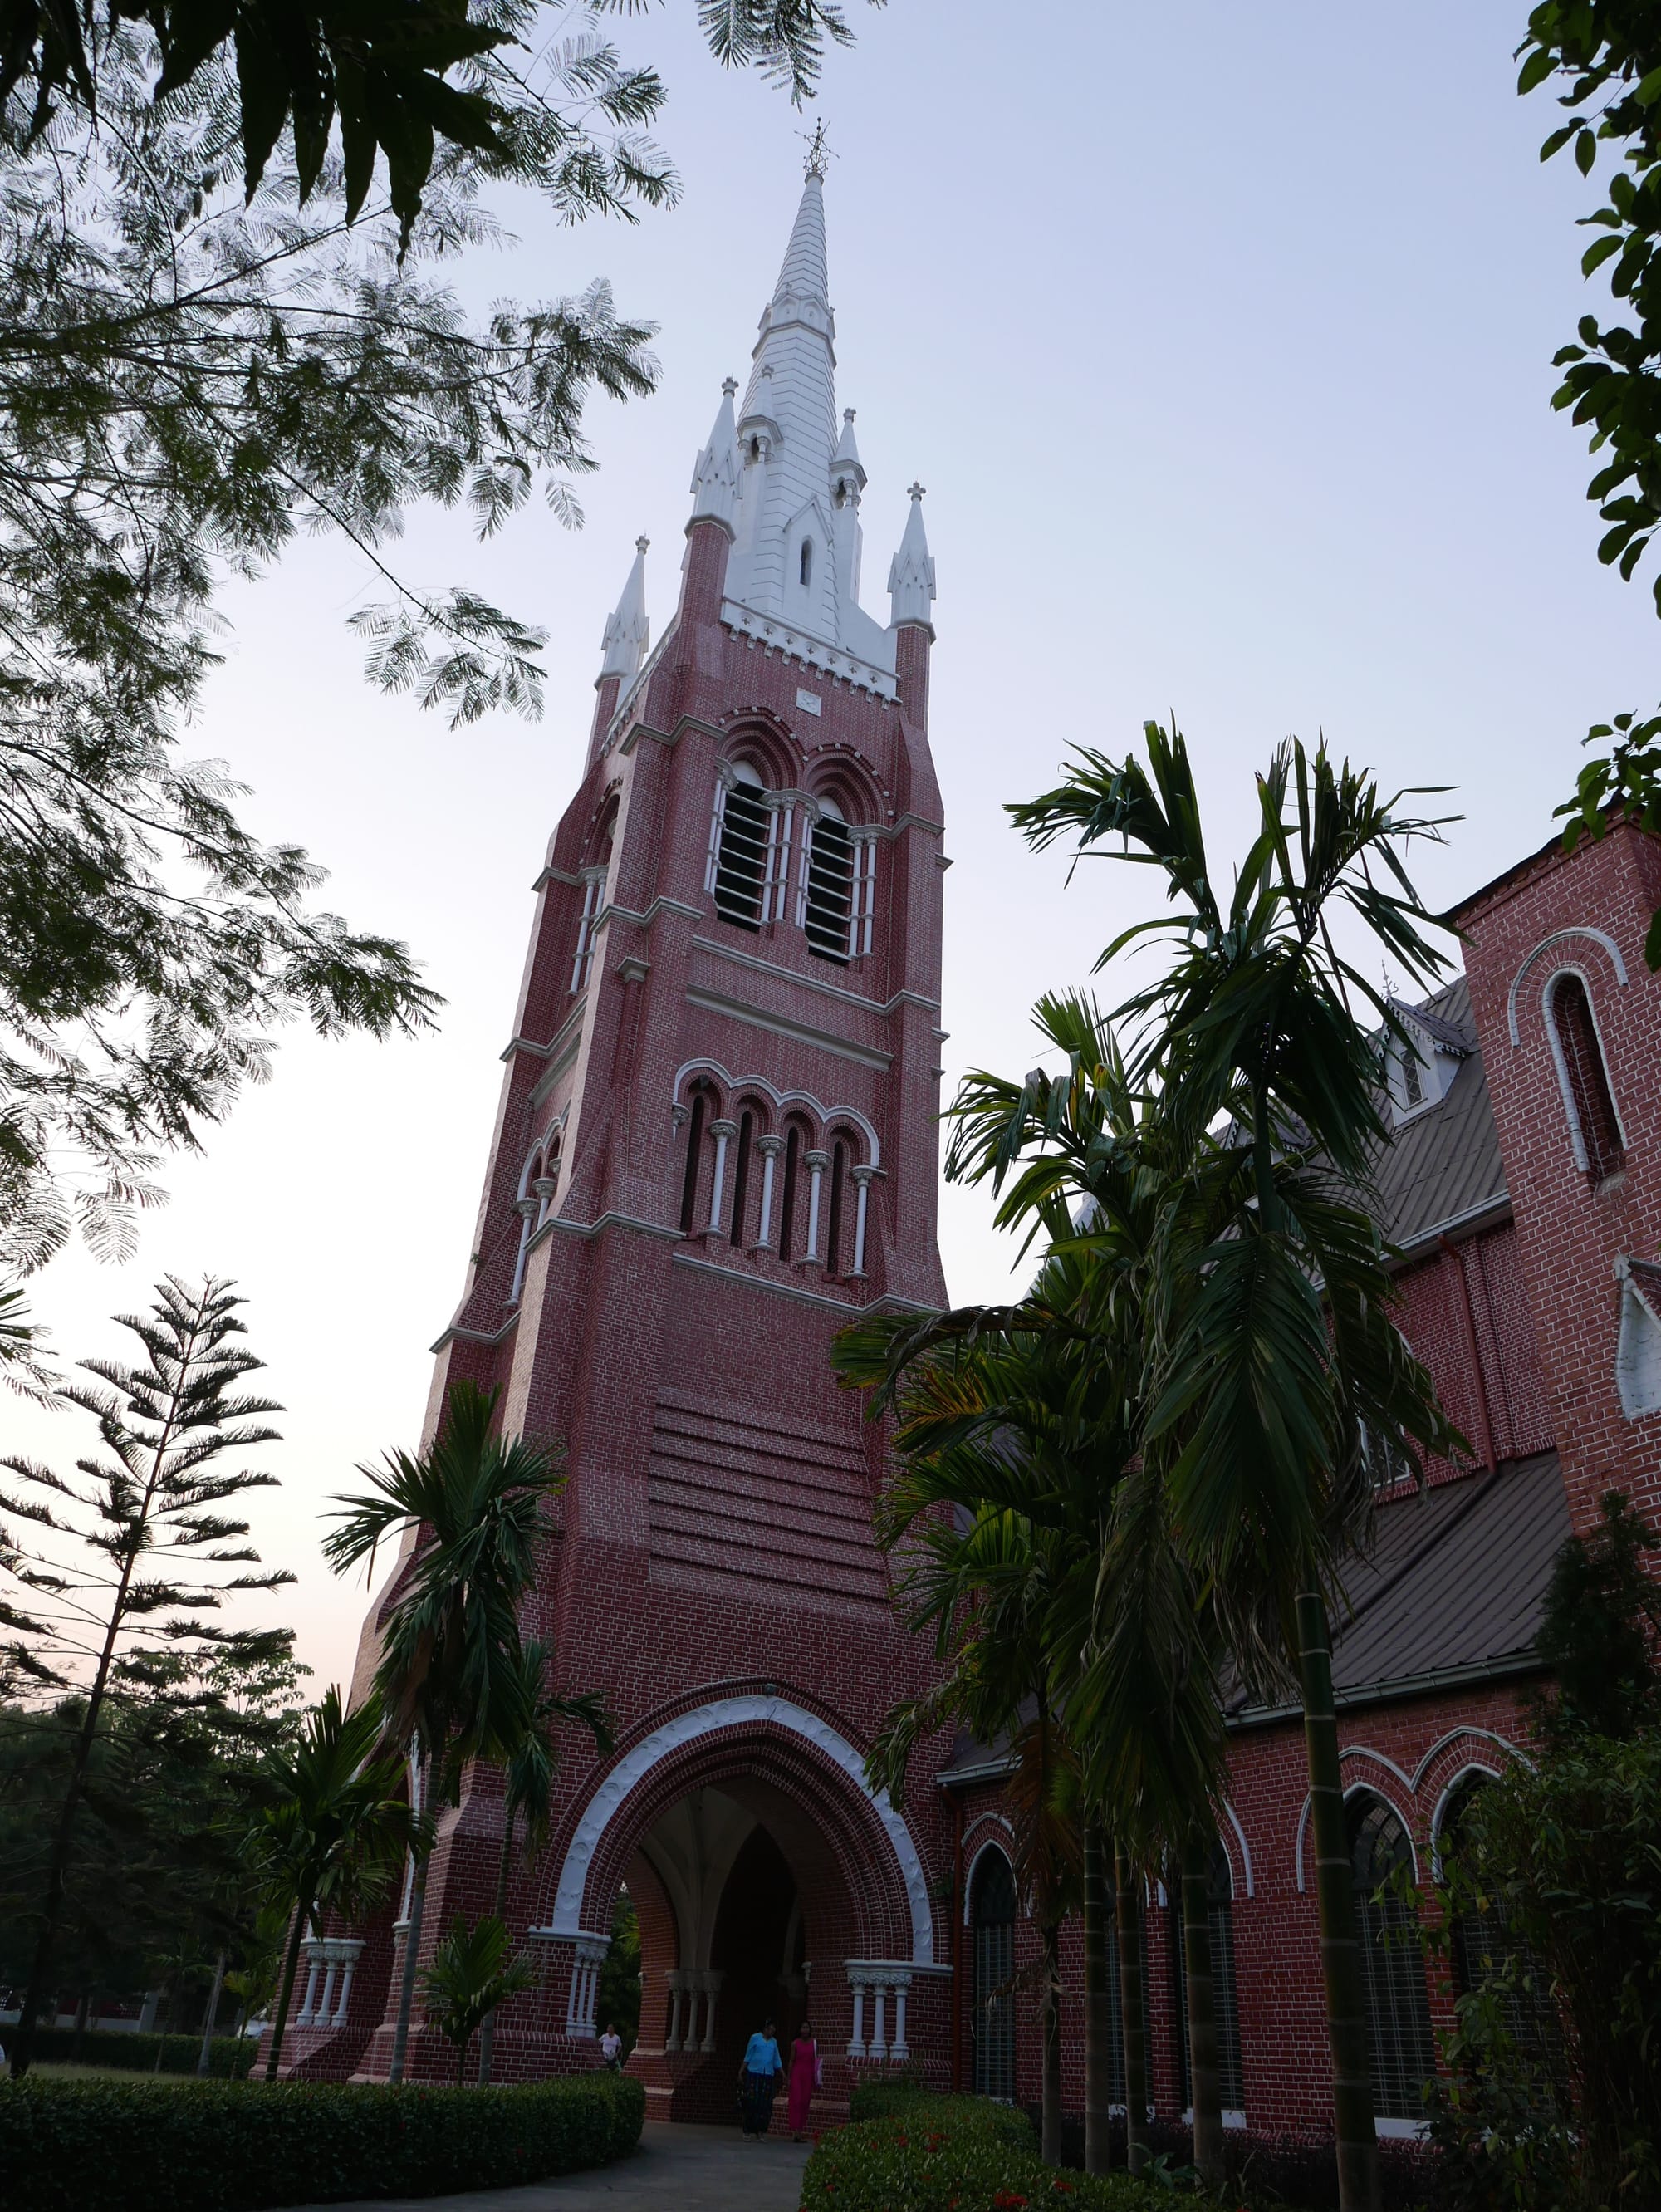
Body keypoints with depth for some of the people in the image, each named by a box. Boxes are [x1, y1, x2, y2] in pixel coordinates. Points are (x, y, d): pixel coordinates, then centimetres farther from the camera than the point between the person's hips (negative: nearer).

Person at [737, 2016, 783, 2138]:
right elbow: (748, 2057, 6)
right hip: (754, 2073, -3)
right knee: (752, 2102, -6)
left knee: (765, 2104, -2)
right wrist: (741, 2072, 1)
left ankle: (759, 2133, 4)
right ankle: (747, 2131, 4)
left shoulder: (773, 2042, 15)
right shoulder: (755, 2038, 4)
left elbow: (777, 2061, 18)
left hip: (768, 2075, 3)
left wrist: (783, 2075, 12)